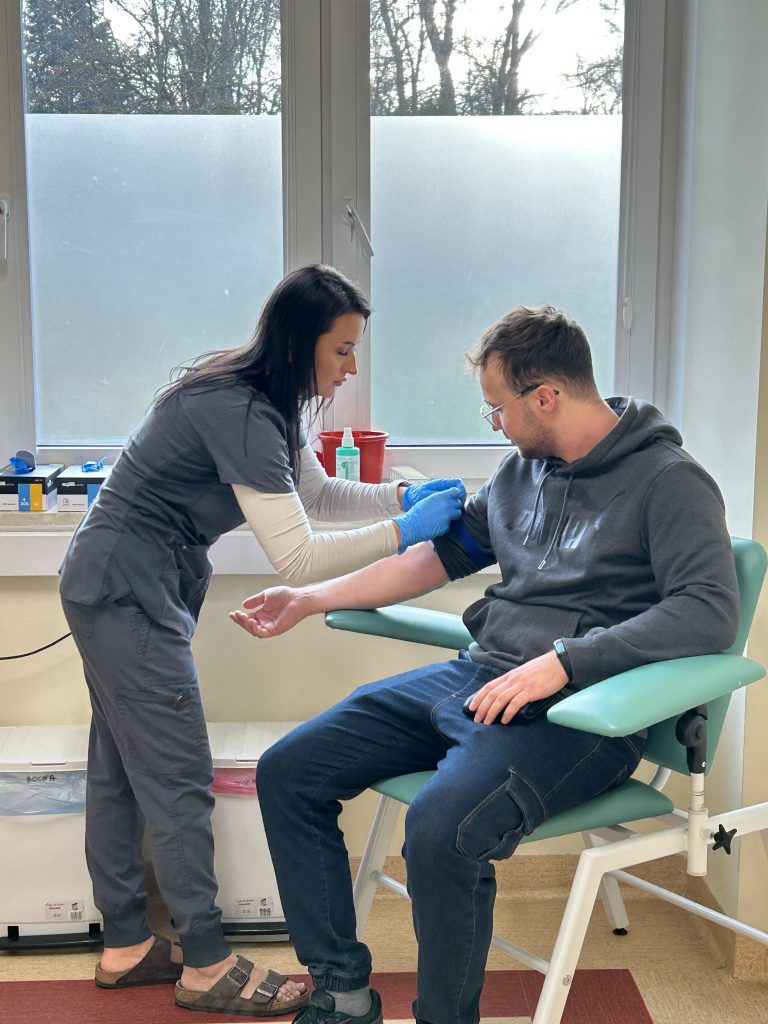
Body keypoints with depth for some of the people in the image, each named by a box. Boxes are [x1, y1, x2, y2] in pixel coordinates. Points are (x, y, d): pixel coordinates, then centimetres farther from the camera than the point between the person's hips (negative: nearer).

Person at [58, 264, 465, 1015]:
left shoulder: (261, 399, 6)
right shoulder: (238, 412, -25)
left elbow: (315, 493, 16)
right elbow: (296, 558, -28)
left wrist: (401, 495, 2)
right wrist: (404, 531, -22)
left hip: (119, 590, 10)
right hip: (127, 593, -10)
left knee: (121, 770, 15)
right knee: (177, 778, -2)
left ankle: (125, 946, 27)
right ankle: (207, 966, 10)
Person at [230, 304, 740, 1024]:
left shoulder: (668, 480, -8)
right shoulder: (523, 469, 15)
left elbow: (712, 610, -21)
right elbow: (445, 554, 25)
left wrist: (563, 661, -29)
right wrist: (310, 600, 21)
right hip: (476, 679, 8)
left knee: (441, 830, -34)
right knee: (287, 772, 0)